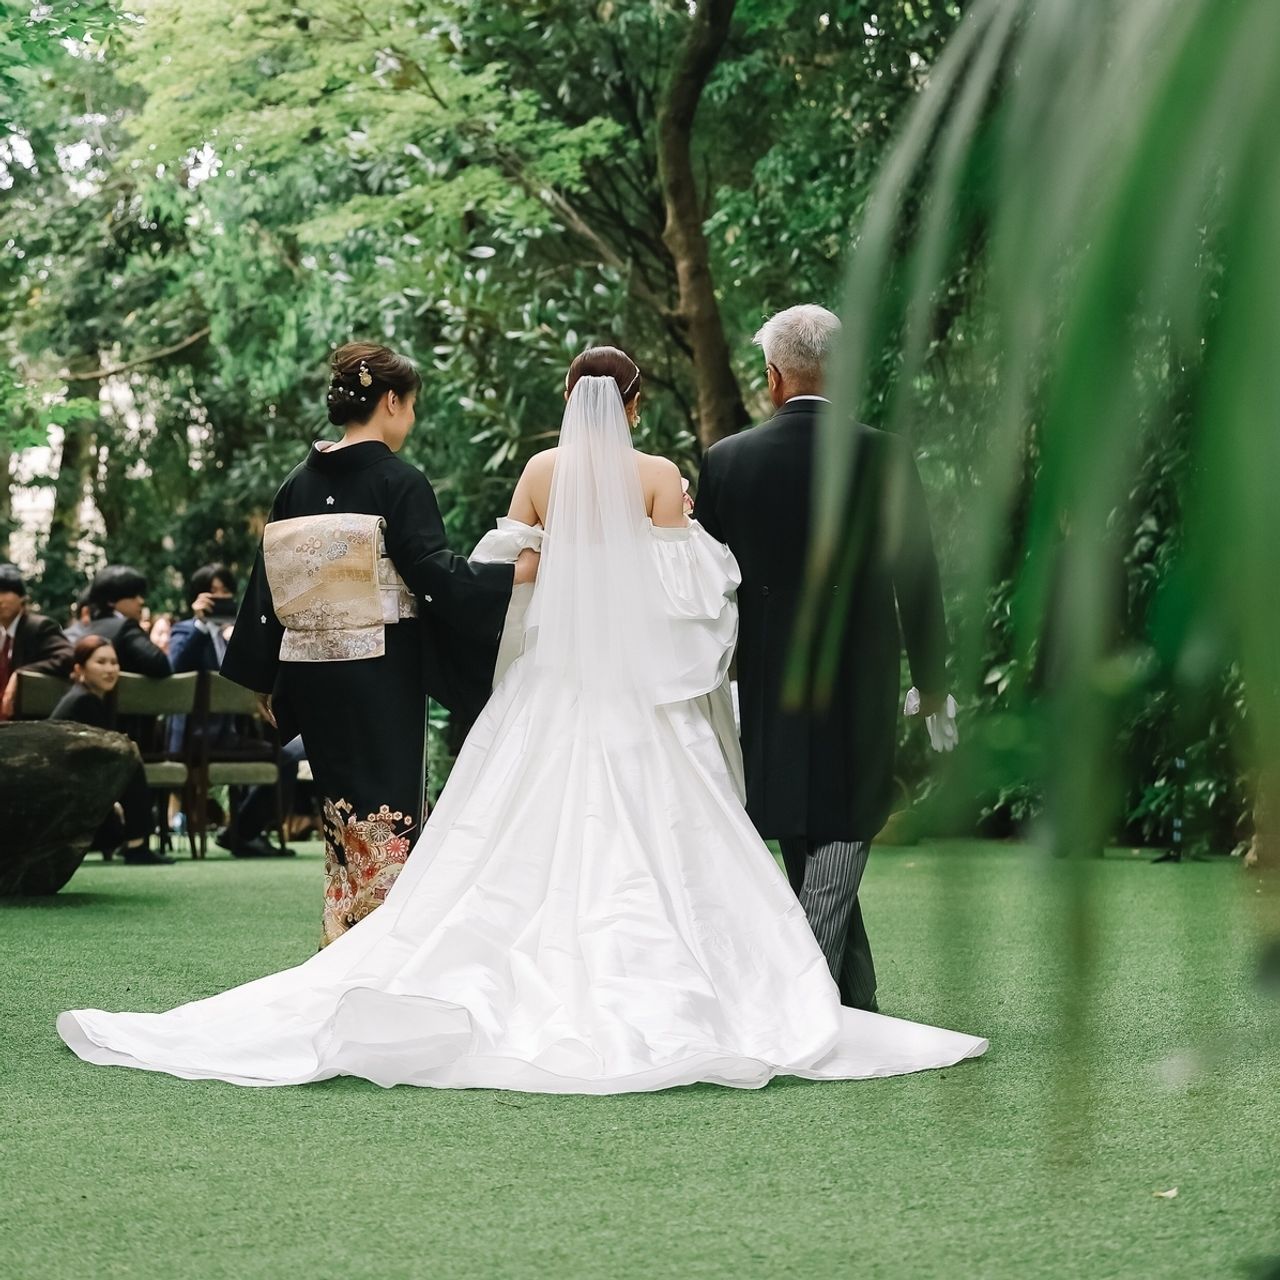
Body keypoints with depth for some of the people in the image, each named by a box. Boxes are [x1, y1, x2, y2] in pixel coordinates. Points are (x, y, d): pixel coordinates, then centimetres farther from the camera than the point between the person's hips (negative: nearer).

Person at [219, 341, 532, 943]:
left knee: (343, 818, 15)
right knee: (387, 818, 0)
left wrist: (266, 682, 16)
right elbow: (432, 571, -18)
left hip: (311, 671, 6)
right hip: (381, 674, -6)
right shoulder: (399, 481, -10)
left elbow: (270, 582, 10)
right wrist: (515, 573, -13)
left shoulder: (299, 483, 8)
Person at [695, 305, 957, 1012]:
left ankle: (855, 1006, 22)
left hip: (767, 687, 3)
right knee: (839, 833, 3)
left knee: (804, 845, 14)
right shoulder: (884, 457, -7)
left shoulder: (725, 460, -2)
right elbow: (917, 578, -2)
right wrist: (932, 683, 9)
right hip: (859, 686, -3)